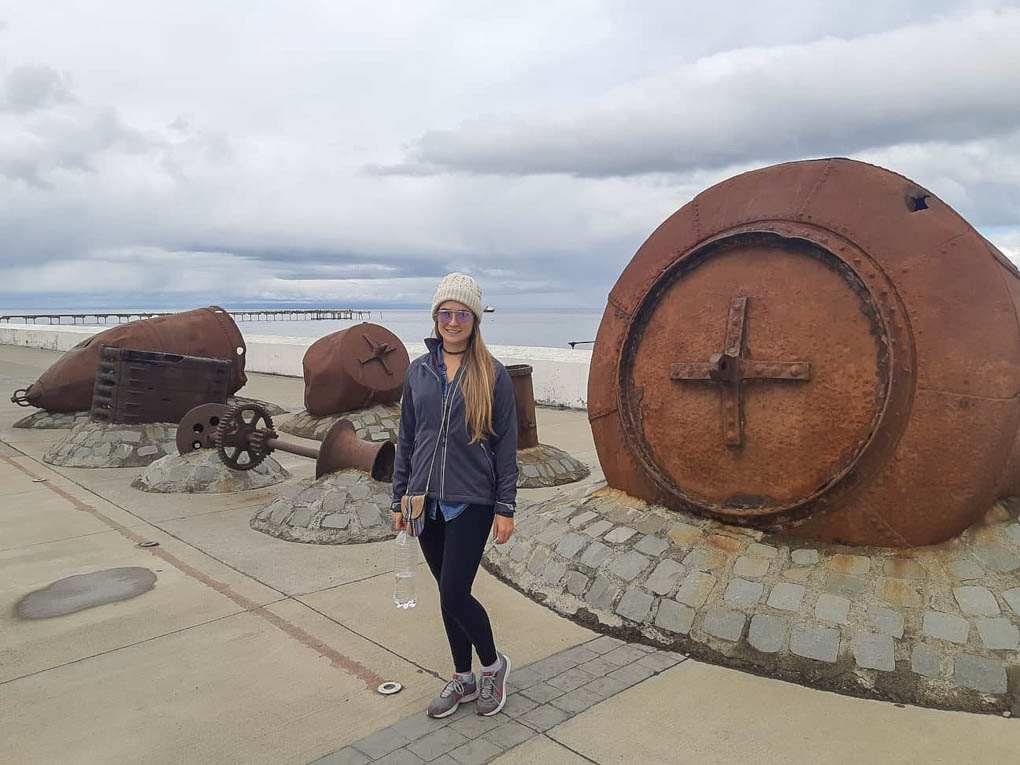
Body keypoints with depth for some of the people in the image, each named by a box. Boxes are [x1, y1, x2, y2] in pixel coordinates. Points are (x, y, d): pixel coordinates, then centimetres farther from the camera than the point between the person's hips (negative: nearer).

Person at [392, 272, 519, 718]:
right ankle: (463, 678, 33)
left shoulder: (492, 375, -5)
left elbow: (506, 445, -4)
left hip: (471, 502, -4)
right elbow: (406, 439, 11)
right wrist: (400, 498, 10)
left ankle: (493, 664, 21)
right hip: (427, 501, 4)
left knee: (454, 594, -7)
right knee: (449, 594, 14)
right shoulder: (418, 372, 6)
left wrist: (506, 507, -6)